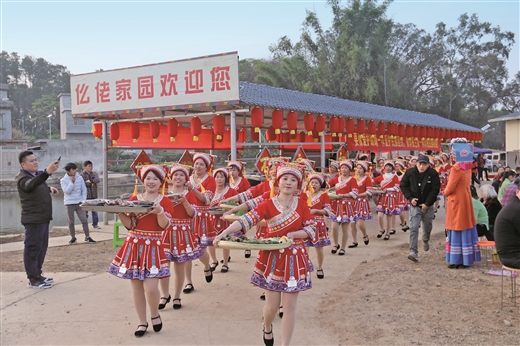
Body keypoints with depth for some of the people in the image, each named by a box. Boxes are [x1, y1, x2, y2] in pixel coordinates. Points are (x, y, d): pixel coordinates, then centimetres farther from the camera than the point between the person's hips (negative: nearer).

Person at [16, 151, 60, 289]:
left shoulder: (37, 174, 13)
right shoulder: (22, 178, -15)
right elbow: (31, 185, -40)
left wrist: (50, 188, 11)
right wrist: (47, 172, -55)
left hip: (43, 218, 9)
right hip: (33, 219, -9)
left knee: (42, 247, 16)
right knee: (32, 248, -4)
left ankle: (37, 274, 27)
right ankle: (32, 279, 2)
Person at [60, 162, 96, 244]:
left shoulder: (80, 178, 3)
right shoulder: (63, 180, -3)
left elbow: (84, 189, 7)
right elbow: (66, 191, -14)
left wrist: (83, 200, -1)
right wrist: (72, 182, -20)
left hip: (79, 203, 2)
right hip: (69, 203, -1)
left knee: (84, 220, -2)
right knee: (71, 222, 7)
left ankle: (87, 237, 5)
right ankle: (73, 238, 18)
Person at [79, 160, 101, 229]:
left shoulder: (94, 174, 11)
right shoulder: (81, 175, -2)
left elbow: (98, 180, -7)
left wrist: (90, 181, -14)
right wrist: (91, 182, -13)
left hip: (94, 195, 4)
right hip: (86, 196, -4)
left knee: (95, 210, 8)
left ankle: (95, 224, 17)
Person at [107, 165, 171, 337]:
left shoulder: (166, 202, 1)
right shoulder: (134, 199, 7)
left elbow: (164, 225, -11)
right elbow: (129, 225, 2)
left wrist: (159, 211, -28)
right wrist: (119, 212, -13)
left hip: (153, 247, -3)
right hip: (134, 245, 3)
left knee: (151, 287, -12)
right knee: (136, 286, 6)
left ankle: (155, 314, 18)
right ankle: (142, 322, 22)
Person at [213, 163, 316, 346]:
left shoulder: (302, 204, -1)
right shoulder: (268, 204, -7)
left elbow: (311, 228, -2)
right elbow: (247, 219, -18)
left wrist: (293, 234, -21)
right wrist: (224, 233, -32)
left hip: (295, 258, 1)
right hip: (272, 258, -1)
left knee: (290, 306, 3)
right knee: (272, 305, 5)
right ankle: (267, 327, 41)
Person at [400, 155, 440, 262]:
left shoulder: (433, 174, -10)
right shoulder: (409, 173, -6)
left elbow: (435, 189, -10)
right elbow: (403, 185, 3)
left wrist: (427, 203, -14)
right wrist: (410, 198, -9)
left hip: (428, 206, 1)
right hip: (415, 205, 0)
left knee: (427, 227, 16)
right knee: (414, 228, -12)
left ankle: (425, 240, 50)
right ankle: (413, 251, -13)